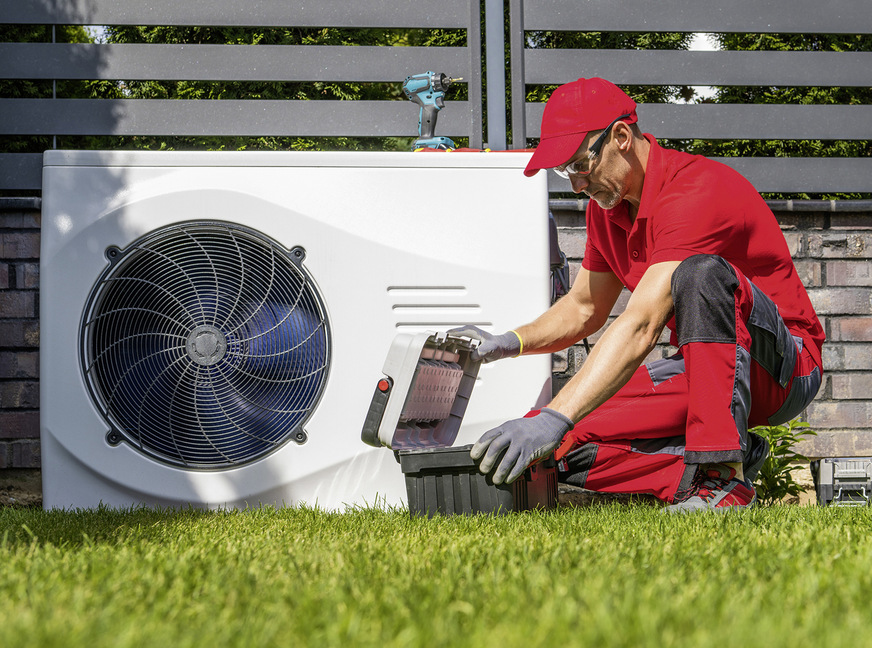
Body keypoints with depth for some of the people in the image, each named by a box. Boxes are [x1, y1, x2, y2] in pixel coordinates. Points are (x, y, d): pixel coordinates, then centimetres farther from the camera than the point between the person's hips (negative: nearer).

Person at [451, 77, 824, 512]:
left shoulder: (696, 193, -24)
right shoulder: (607, 206, 5)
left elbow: (640, 328, -35)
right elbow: (583, 309, 19)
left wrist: (554, 419, -43)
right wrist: (508, 343, -1)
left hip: (783, 367, -8)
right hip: (698, 370, 8)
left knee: (702, 273, -39)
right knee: (566, 445, -11)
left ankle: (723, 474, -36)